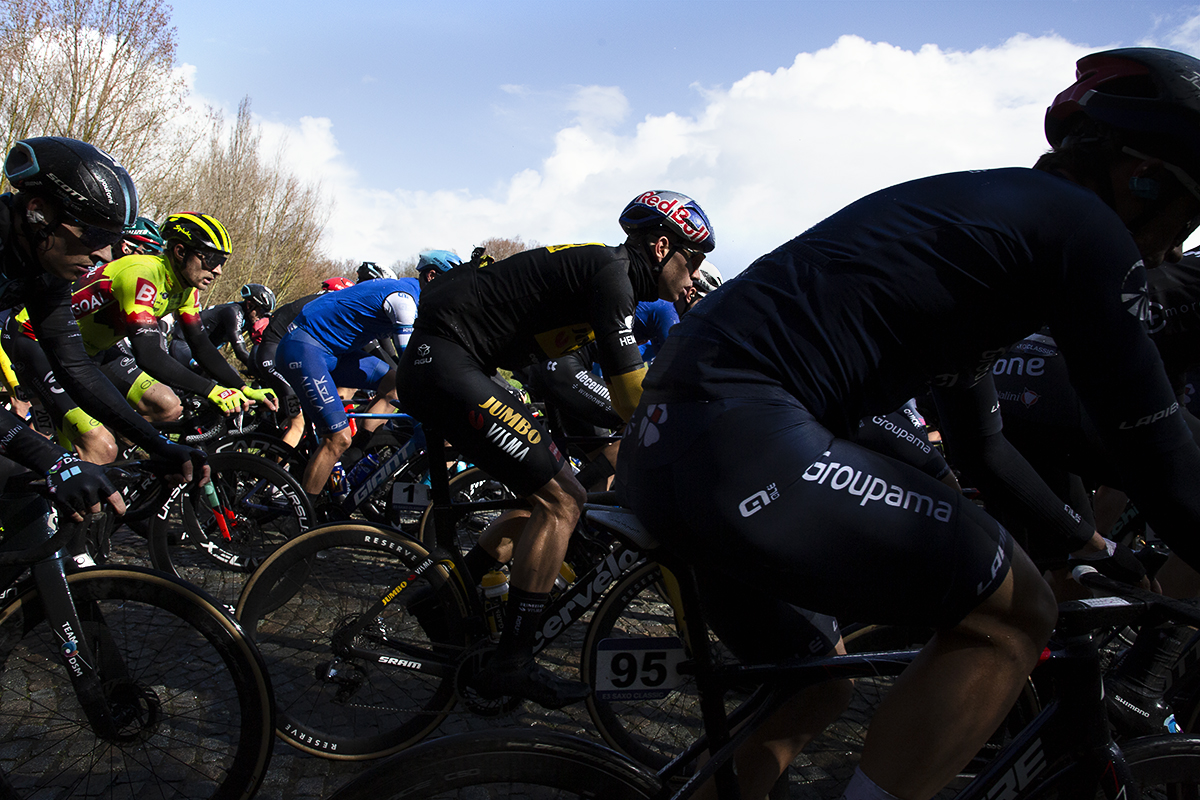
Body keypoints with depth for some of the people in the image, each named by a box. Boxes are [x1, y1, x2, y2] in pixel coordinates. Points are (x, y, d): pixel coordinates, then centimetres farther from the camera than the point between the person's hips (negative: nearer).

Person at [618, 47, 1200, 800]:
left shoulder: (980, 206, 27)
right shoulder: (1081, 225, -1)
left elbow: (984, 444, 35)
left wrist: (1092, 544, 43)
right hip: (740, 444, -10)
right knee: (1016, 611, 1)